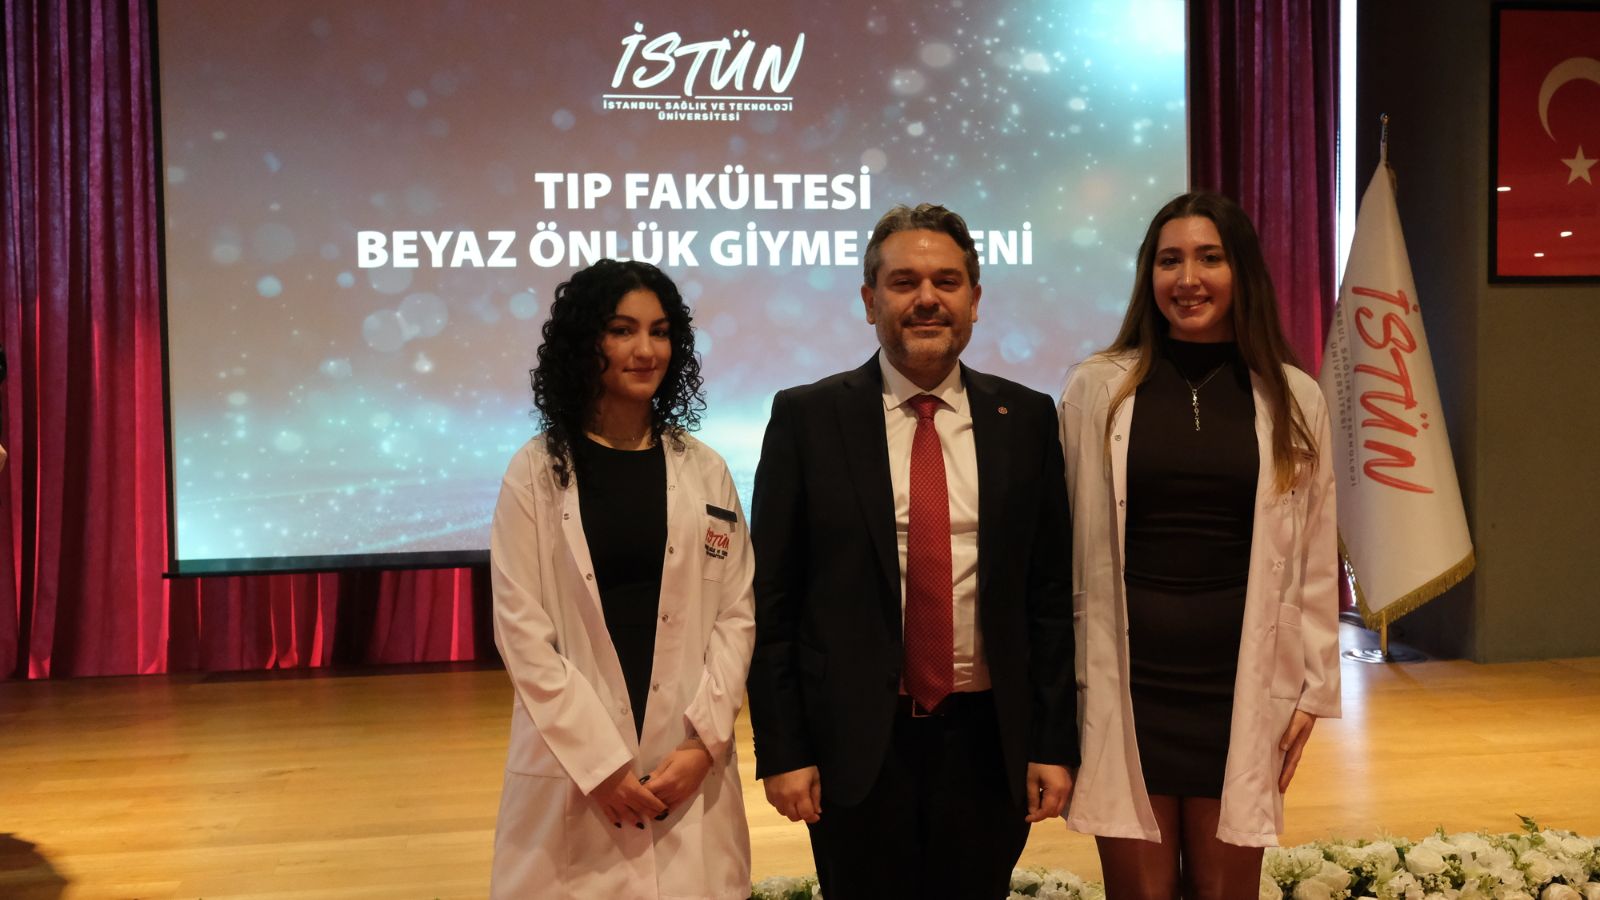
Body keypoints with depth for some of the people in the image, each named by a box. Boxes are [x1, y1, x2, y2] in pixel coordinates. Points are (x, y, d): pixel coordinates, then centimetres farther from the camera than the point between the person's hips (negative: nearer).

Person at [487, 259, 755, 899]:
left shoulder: (705, 471, 6)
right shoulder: (537, 472, -1)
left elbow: (736, 615, 4)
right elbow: (521, 630, -5)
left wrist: (704, 742, -7)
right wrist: (600, 762, -10)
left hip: (688, 763, 2)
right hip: (573, 763, -2)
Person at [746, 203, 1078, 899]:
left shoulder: (1026, 419, 4)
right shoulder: (807, 417, -2)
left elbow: (1052, 592, 5)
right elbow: (771, 599, -2)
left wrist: (1054, 743, 1)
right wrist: (781, 750, -5)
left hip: (988, 741, 2)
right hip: (857, 744, -1)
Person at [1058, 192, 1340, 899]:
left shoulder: (1294, 400, 4)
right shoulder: (1096, 389, 0)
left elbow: (1315, 561, 7)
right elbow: (1068, 546, 2)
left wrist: (1313, 689, 5)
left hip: (1241, 687, 1)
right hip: (1125, 685, -1)